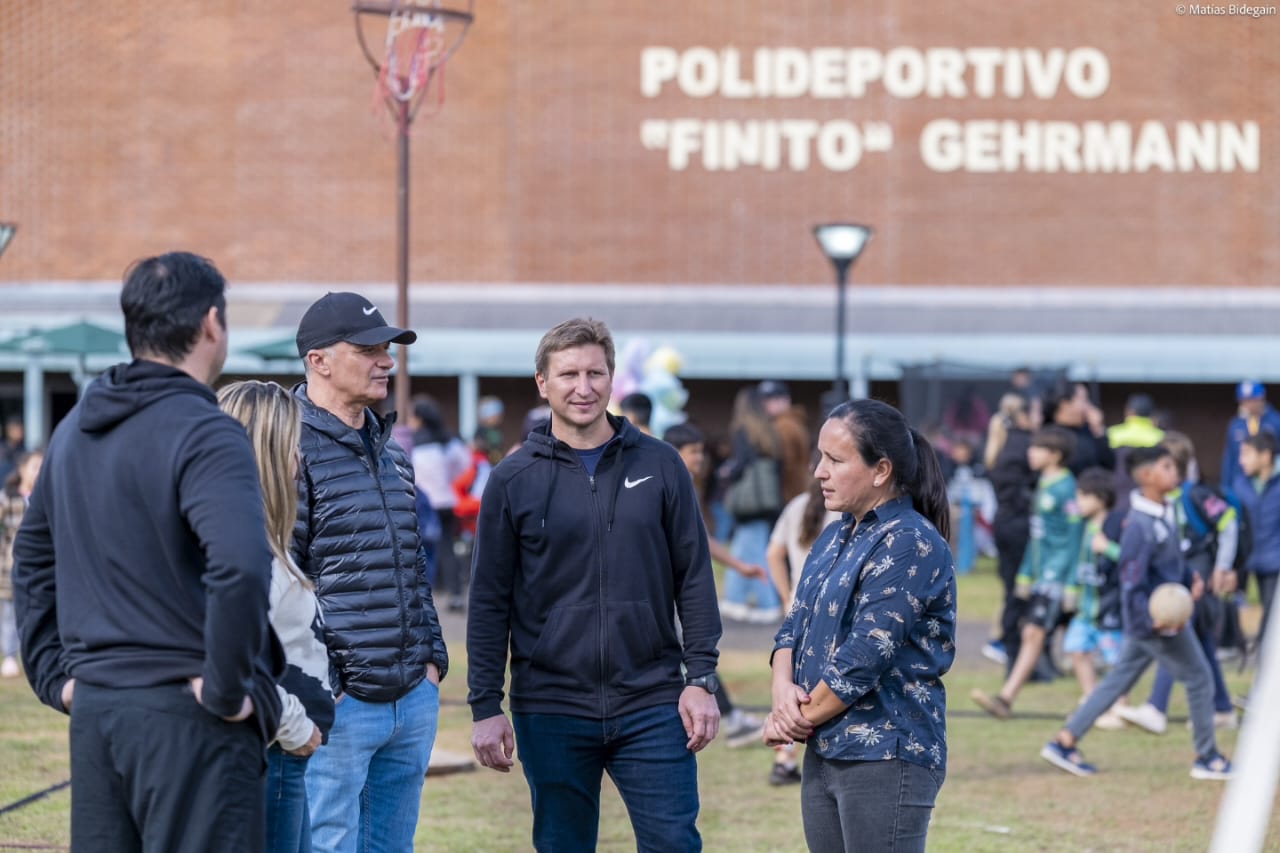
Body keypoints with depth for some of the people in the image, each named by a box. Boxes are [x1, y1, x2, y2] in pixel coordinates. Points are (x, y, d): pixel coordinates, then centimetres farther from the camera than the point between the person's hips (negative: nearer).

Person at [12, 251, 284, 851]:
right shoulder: (203, 435, -14)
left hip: (92, 710, 8)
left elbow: (32, 555, 23)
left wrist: (55, 672, 20)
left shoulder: (74, 430, 12)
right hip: (185, 714, -8)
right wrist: (227, 689, -19)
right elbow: (240, 567, -29)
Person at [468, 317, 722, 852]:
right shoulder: (514, 481, 2)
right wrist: (485, 706, -2)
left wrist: (701, 678, -1)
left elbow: (695, 580, 5)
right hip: (551, 713, 0)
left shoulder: (659, 466, 4)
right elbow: (490, 602, 3)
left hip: (652, 706, 0)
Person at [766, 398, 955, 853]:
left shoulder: (910, 544, -14)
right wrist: (783, 688, -6)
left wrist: (802, 717, -9)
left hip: (887, 759, -9)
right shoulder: (835, 539, 15)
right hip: (825, 754, 9)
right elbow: (795, 624, 15)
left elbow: (866, 655, -19)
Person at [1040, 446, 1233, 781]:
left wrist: (1190, 579, 4)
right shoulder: (1141, 524, -22)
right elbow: (1132, 580, -23)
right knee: (1198, 677, 2)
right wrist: (1152, 620, -29)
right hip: (1155, 621, -9)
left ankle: (1065, 741, 16)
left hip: (1155, 617, 9)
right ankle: (1207, 759, 14)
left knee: (1119, 681, 13)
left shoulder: (1165, 512, 8)